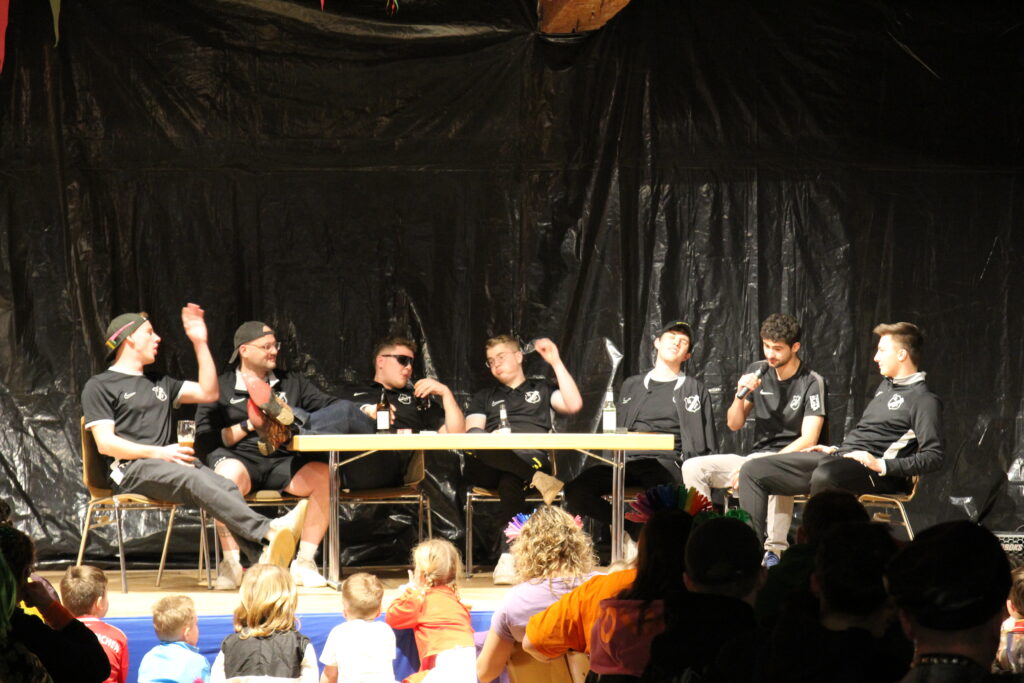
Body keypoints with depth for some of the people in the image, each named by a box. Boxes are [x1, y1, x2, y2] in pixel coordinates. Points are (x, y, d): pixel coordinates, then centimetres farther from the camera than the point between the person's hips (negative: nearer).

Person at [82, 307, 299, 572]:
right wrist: (158, 453, -14)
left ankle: (263, 558, -49)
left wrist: (200, 344, 21)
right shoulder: (100, 386, 10)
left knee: (228, 487, -26)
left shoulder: (159, 383, 32)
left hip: (170, 463, 6)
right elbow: (105, 443, -3)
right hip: (131, 469, -6)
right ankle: (268, 530, -52)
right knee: (193, 480, -36)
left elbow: (208, 392, 24)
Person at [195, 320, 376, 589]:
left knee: (323, 476, -27)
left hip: (282, 461, 3)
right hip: (240, 457, -3)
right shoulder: (221, 387, 13)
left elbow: (327, 405, 12)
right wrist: (247, 427, -7)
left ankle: (304, 562, -21)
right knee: (229, 475, -39)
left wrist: (366, 410, -4)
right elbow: (204, 439, 2)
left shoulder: (291, 383, 24)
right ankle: (230, 564, -29)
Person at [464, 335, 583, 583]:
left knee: (510, 481, -41)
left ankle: (508, 558, -51)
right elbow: (471, 433, 16)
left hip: (529, 457, -2)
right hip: (488, 466, 2)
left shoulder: (541, 389, 31)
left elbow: (573, 405, 10)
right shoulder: (484, 397, 35)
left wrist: (556, 362, 12)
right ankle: (538, 479, -41)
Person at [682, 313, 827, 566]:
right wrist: (740, 395, -8)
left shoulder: (812, 383, -6)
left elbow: (808, 440, -15)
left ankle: (774, 550, -33)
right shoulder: (757, 372, 10)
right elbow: (734, 424, 14)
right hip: (755, 456, 6)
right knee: (693, 467, -12)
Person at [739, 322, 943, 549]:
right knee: (753, 470, 0)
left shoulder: (924, 400, -4)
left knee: (825, 473, -44)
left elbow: (933, 457, -14)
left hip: (873, 473, -9)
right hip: (840, 456, 9)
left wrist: (882, 465, -19)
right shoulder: (886, 386, 25)